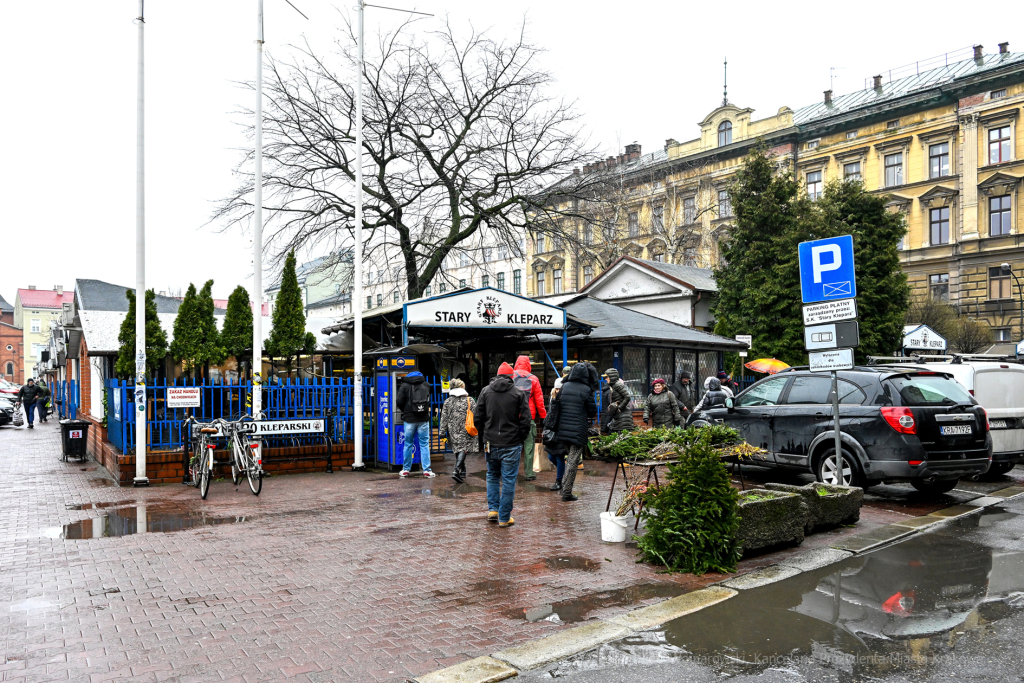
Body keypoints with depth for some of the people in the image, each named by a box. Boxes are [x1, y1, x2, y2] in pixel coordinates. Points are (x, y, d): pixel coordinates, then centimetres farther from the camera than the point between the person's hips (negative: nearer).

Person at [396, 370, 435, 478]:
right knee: (424, 444, 4)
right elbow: (429, 401, 13)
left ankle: (406, 470, 15)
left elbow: (399, 402, -6)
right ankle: (426, 470, 2)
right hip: (423, 419, 1)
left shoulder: (405, 385, -1)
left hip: (409, 419, -1)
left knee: (408, 444, 9)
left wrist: (405, 411, 9)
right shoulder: (425, 385, 8)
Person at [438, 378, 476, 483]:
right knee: (463, 449, -4)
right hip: (466, 431, -2)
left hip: (453, 432, 2)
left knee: (457, 449, 13)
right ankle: (457, 471, -22)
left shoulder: (448, 401, 4)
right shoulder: (470, 400, 0)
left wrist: (442, 432, 5)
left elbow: (444, 418, 3)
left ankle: (462, 472, 20)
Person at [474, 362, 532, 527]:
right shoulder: (519, 393, -5)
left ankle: (493, 509, 18)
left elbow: (477, 417, 3)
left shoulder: (485, 391, 3)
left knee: (492, 477, 22)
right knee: (508, 481, 4)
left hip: (491, 444, 3)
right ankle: (504, 518, 8)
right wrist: (520, 438, 6)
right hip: (511, 445, -3)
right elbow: (526, 420, -7)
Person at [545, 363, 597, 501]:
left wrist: (551, 425, 17)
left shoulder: (564, 387, 3)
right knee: (573, 460, 0)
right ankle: (567, 492, 0)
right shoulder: (586, 390, -9)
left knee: (569, 457, 22)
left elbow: (555, 407, 8)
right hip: (579, 431, -5)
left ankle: (564, 486, 24)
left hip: (563, 430, 5)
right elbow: (593, 411, -1)